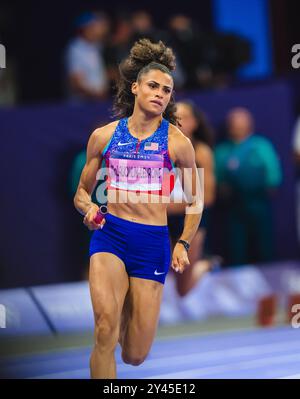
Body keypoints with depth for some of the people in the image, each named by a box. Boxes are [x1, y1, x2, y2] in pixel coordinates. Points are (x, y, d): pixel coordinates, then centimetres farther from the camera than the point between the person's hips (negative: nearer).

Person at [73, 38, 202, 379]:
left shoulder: (177, 142, 1)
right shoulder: (104, 136, 5)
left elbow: (195, 201, 11)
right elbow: (82, 192, 15)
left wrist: (184, 244, -3)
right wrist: (88, 207, -8)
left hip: (153, 242, 0)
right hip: (110, 235, 0)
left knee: (135, 356, 4)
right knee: (105, 324, -28)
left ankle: (129, 312, 40)